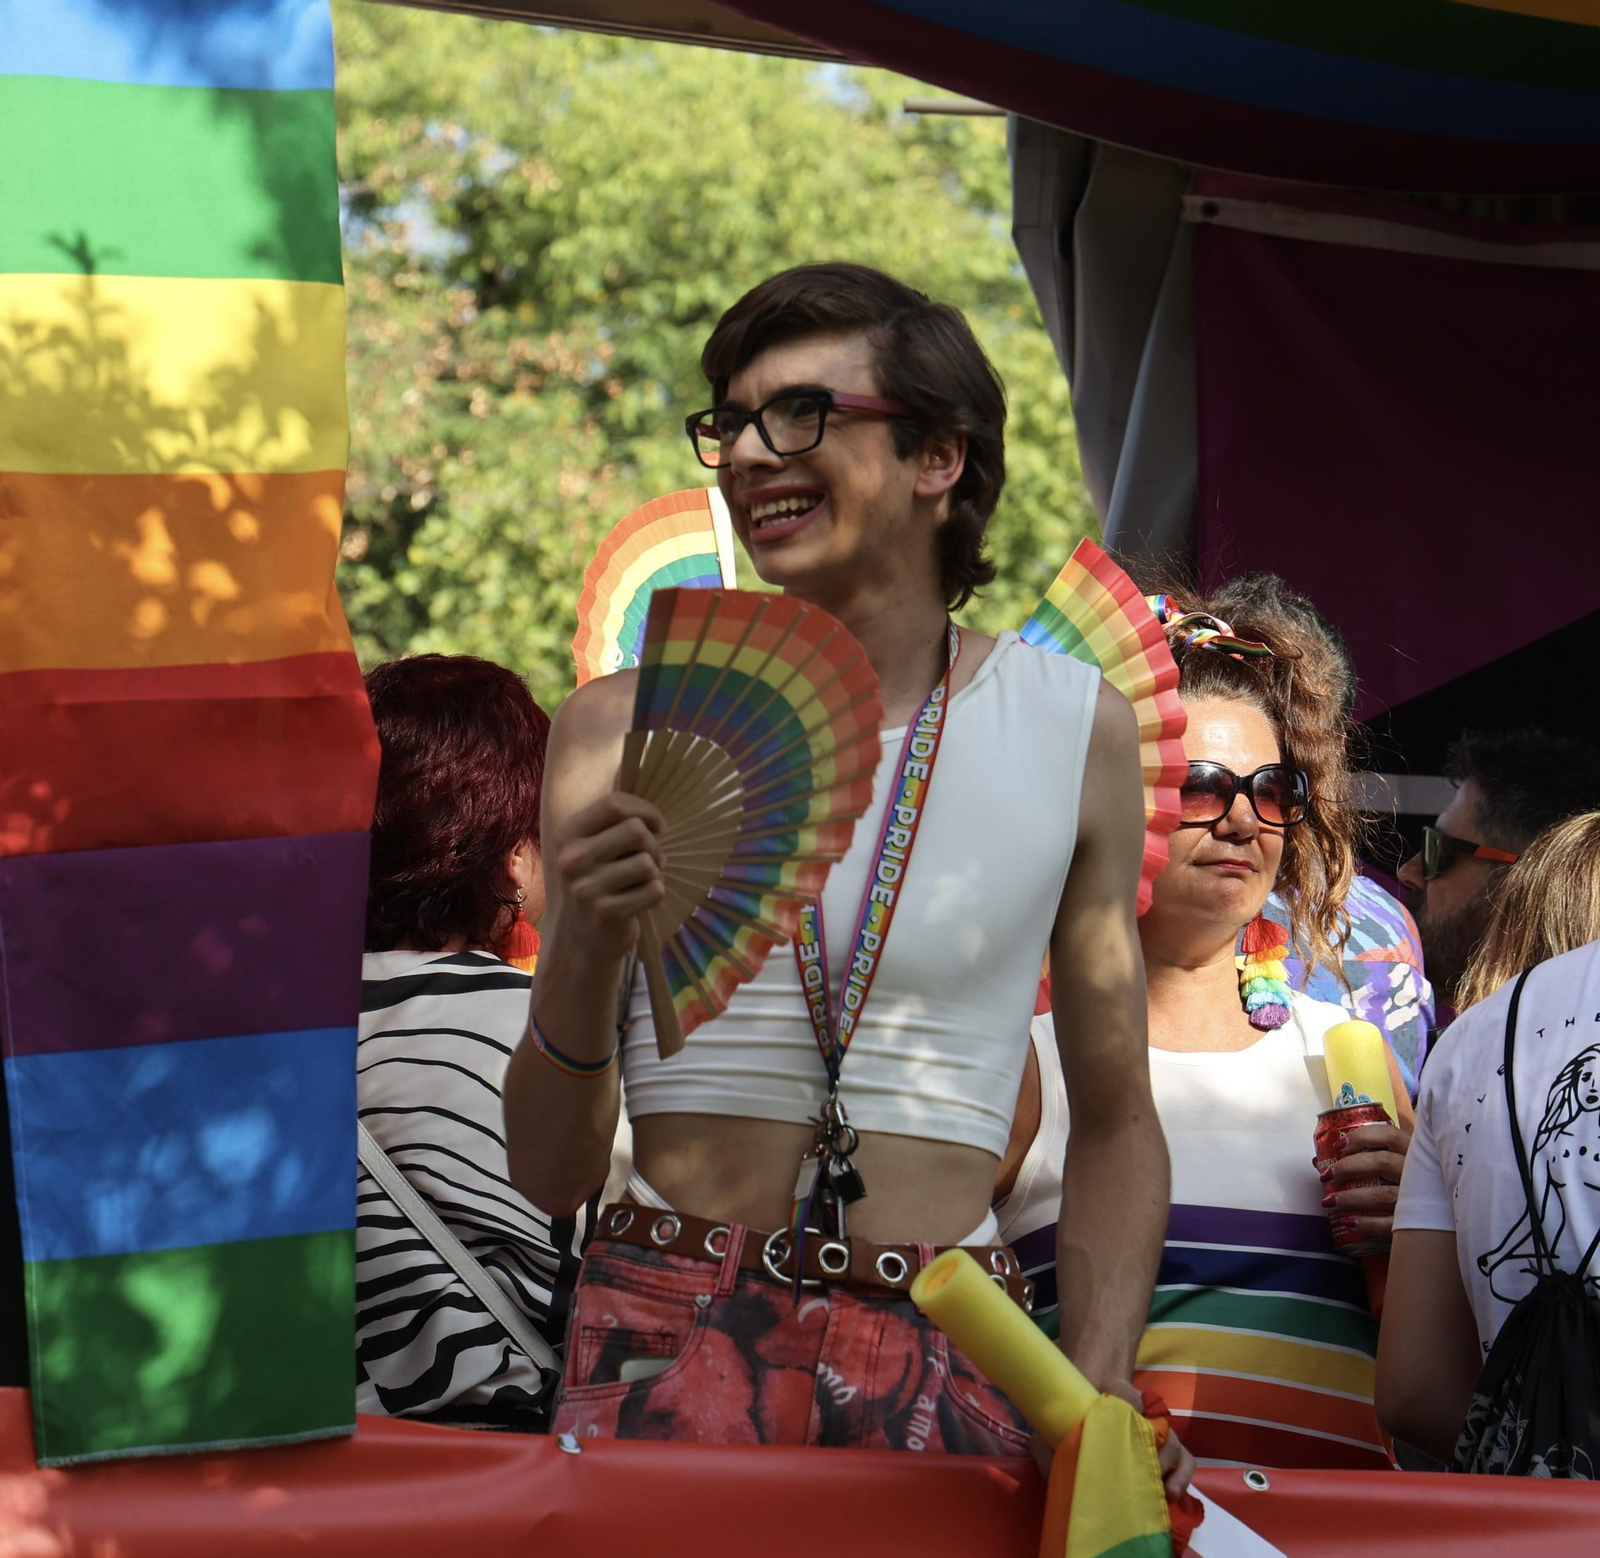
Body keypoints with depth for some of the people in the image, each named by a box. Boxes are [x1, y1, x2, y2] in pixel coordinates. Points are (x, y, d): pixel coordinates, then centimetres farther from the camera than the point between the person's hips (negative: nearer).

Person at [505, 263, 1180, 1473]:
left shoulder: (1073, 730, 6)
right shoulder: (630, 728, 4)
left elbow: (1117, 1125, 13)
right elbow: (551, 1173, 5)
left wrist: (1097, 1396, -1)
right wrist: (586, 951, -13)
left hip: (946, 1362, 1)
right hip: (671, 1340, -1)